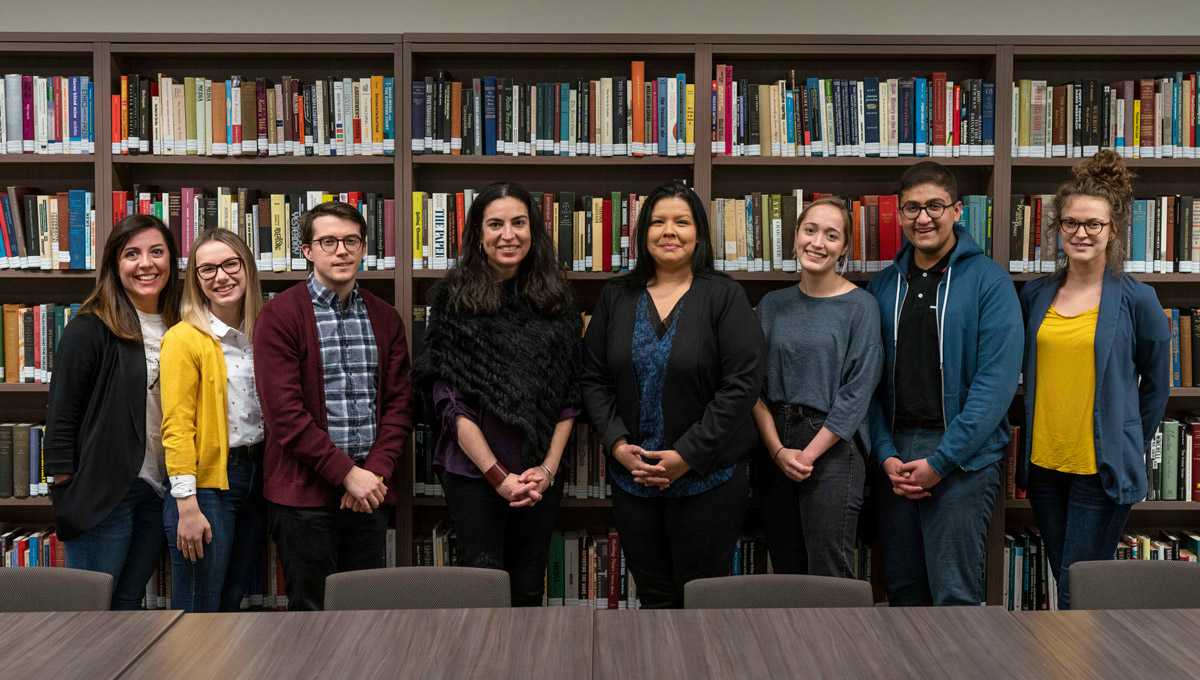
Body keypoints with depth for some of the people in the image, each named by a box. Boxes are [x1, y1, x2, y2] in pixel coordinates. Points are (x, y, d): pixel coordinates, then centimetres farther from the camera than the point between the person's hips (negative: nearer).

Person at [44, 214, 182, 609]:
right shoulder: (90, 328, -8)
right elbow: (61, 417, -8)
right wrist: (66, 494, -11)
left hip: (159, 489, 6)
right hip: (104, 492, -6)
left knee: (129, 601, 14)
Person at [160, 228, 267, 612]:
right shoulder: (184, 338, -9)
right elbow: (176, 428, -12)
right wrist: (187, 507, -17)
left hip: (256, 476, 6)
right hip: (207, 482, -6)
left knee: (232, 600, 16)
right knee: (198, 609, 1)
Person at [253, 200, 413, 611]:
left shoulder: (385, 319, 12)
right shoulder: (279, 315, -4)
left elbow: (399, 403, 7)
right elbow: (283, 412, -12)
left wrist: (376, 470, -8)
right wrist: (346, 472, -15)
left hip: (369, 491, 5)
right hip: (304, 493, -4)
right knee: (311, 608, 1)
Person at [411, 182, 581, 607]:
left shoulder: (557, 301, 7)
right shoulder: (455, 300, -2)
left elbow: (569, 396, 7)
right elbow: (451, 399, -6)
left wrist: (548, 467, -5)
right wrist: (498, 475, -12)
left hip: (542, 473, 3)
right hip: (474, 471, -3)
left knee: (528, 590, 9)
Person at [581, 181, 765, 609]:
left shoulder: (724, 296, -5)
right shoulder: (616, 297, 7)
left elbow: (741, 384, -11)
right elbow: (594, 379, 8)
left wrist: (688, 455, -15)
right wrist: (617, 443, -7)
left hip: (707, 480, -3)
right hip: (631, 478, 3)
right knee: (654, 595, 13)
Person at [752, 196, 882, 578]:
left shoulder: (860, 306, -3)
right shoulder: (772, 304, 9)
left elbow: (857, 393, -9)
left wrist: (808, 455, -12)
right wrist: (778, 450, -6)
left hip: (831, 448, -4)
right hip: (773, 448, 4)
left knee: (828, 576, -4)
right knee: (785, 571, 11)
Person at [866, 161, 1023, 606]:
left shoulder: (988, 281, -4)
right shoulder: (883, 286, 10)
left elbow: (997, 381, -11)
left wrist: (941, 460, -15)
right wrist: (886, 454, -4)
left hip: (962, 457, -4)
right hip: (895, 457, 4)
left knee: (954, 594, -4)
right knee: (902, 587, 12)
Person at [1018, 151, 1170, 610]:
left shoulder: (1137, 300, -5)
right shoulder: (1035, 296, 6)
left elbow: (1155, 386, 4)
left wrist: (1128, 450, 4)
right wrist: (1030, 439, 13)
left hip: (1102, 469, -4)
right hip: (1044, 464, 4)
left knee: (1078, 592, -4)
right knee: (1065, 581, 15)